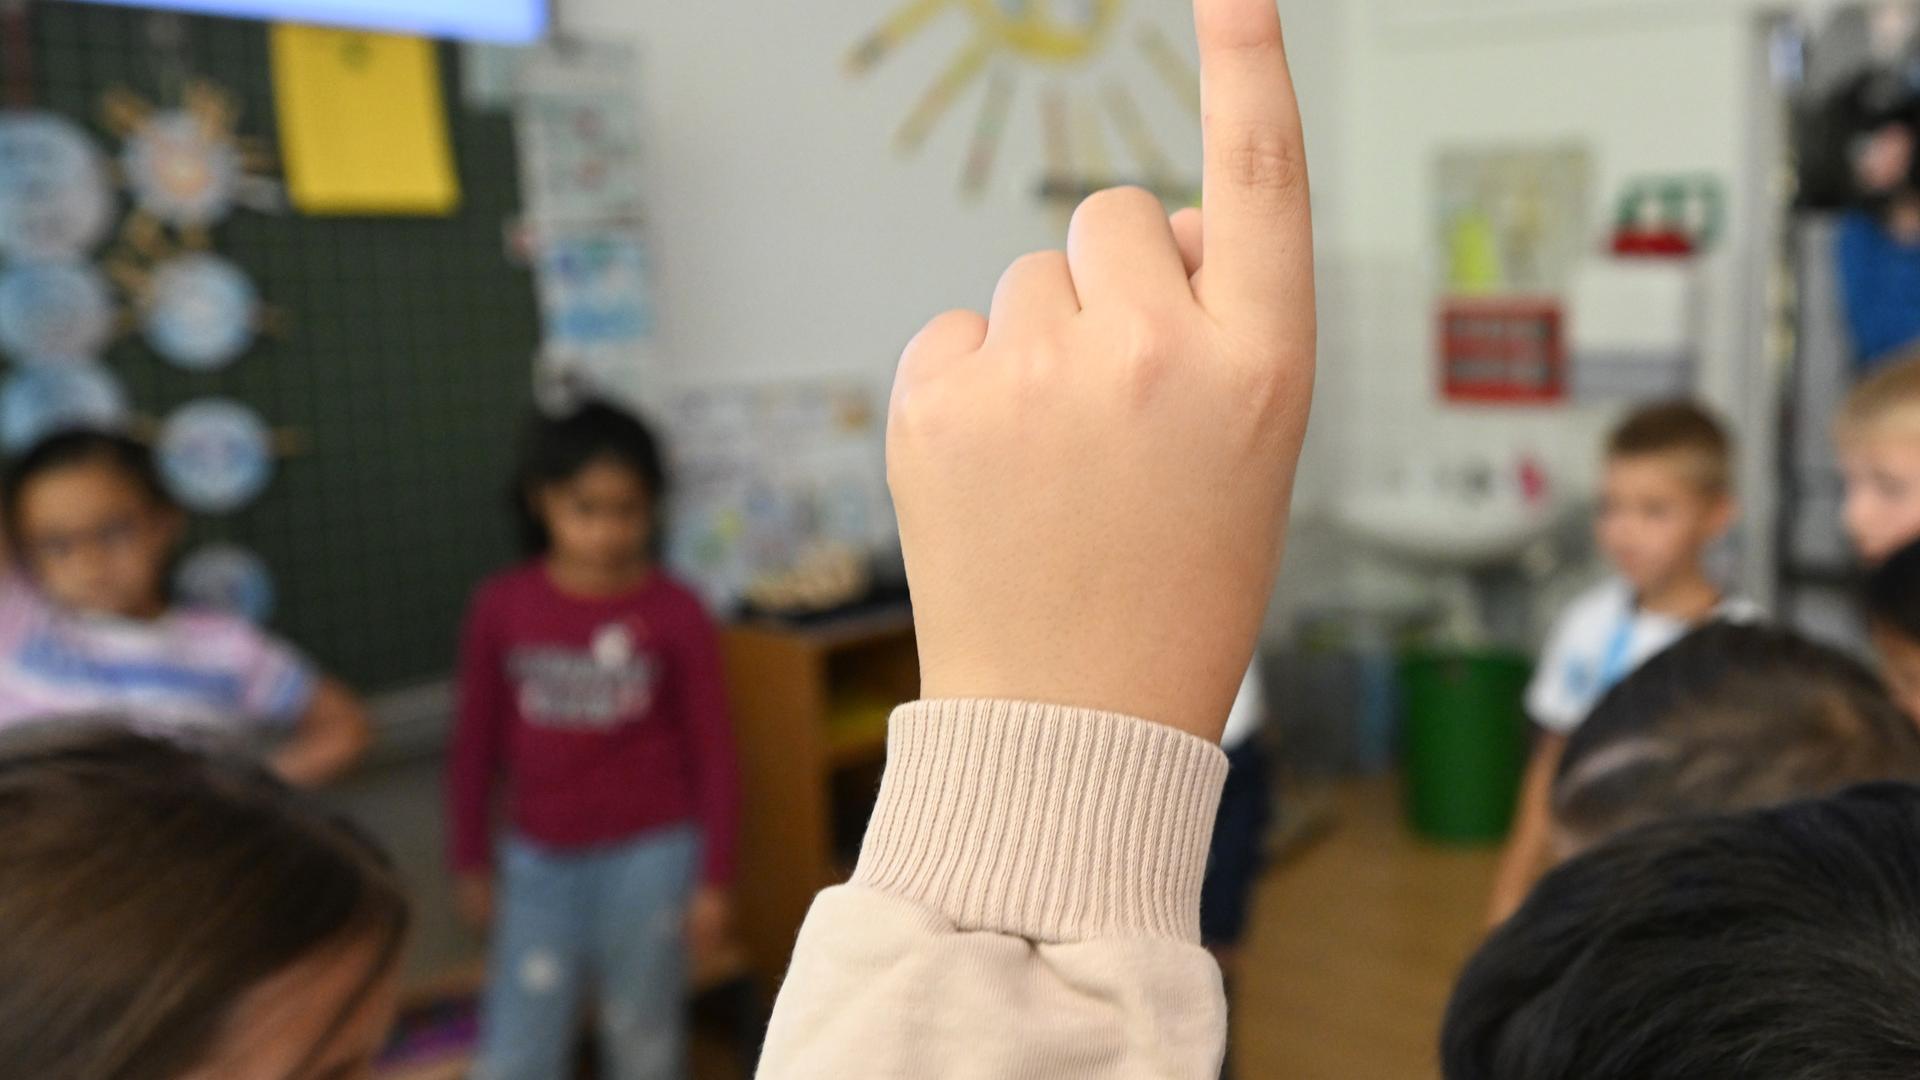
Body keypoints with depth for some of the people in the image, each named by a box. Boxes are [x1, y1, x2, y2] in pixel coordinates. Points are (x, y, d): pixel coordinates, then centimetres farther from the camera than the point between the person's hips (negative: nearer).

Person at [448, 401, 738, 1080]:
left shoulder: (675, 614, -9)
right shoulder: (502, 607, -4)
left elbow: (713, 753, -3)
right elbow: (477, 745, 5)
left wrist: (713, 877, -3)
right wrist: (471, 863, 8)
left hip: (648, 858, -2)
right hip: (539, 863, 2)